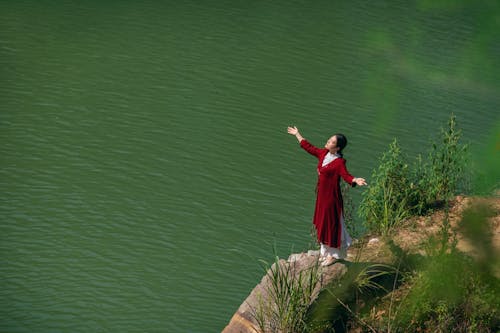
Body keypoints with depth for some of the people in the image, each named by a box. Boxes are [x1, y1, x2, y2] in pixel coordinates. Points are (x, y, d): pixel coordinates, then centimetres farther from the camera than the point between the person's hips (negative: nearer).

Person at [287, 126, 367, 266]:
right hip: (321, 194, 8)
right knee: (322, 222, 20)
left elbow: (346, 175, -36)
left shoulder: (339, 162, -23)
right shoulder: (323, 153, -1)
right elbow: (309, 147, 15)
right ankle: (325, 251, 37)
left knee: (331, 223, 5)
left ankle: (333, 254, 21)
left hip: (332, 196, -8)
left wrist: (356, 181, -58)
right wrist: (297, 134, 24)